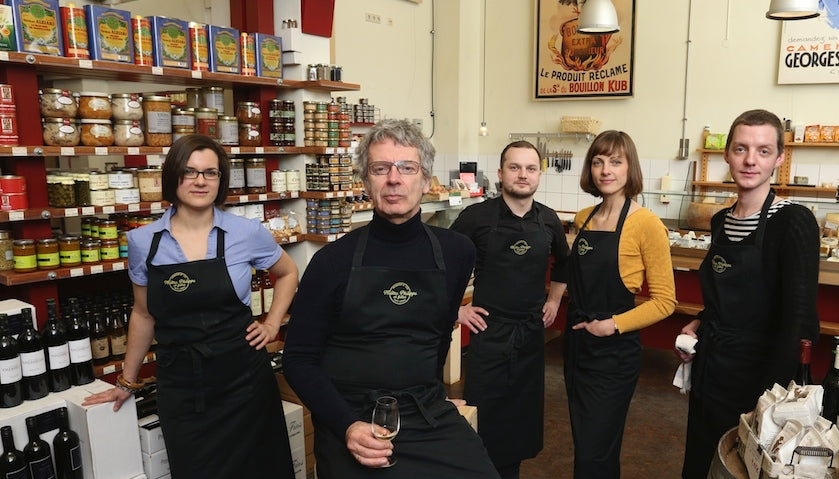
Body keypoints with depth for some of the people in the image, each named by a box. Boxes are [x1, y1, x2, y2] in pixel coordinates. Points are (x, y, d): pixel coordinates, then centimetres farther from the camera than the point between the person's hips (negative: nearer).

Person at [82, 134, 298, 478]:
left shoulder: (248, 233, -6)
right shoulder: (143, 242, -1)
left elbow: (288, 273, 12)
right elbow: (143, 314, 12)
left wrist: (272, 325, 3)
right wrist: (127, 381, 17)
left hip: (243, 379, -1)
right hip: (178, 388, 1)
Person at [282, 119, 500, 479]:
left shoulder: (457, 252, -1)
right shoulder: (333, 261, -7)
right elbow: (298, 358, -4)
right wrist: (346, 426, -16)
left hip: (430, 415, 2)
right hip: (350, 419, -2)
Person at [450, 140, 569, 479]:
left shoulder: (548, 220, 2)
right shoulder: (477, 216, -12)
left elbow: (563, 262, 21)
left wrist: (554, 300, 13)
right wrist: (455, 308, -6)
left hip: (532, 330, 4)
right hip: (489, 329, -4)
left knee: (524, 411, 15)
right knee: (484, 412, 6)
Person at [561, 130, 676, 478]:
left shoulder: (646, 224, -14)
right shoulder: (583, 219, 6)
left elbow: (664, 301, -12)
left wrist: (614, 324, -18)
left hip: (614, 353, -6)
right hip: (576, 345, 6)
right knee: (583, 445, 19)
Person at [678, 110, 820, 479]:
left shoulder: (793, 222, -16)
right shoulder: (720, 221, 5)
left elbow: (797, 319, -18)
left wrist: (768, 397, -20)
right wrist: (699, 323, 1)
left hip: (755, 374, -6)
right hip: (709, 367, 6)